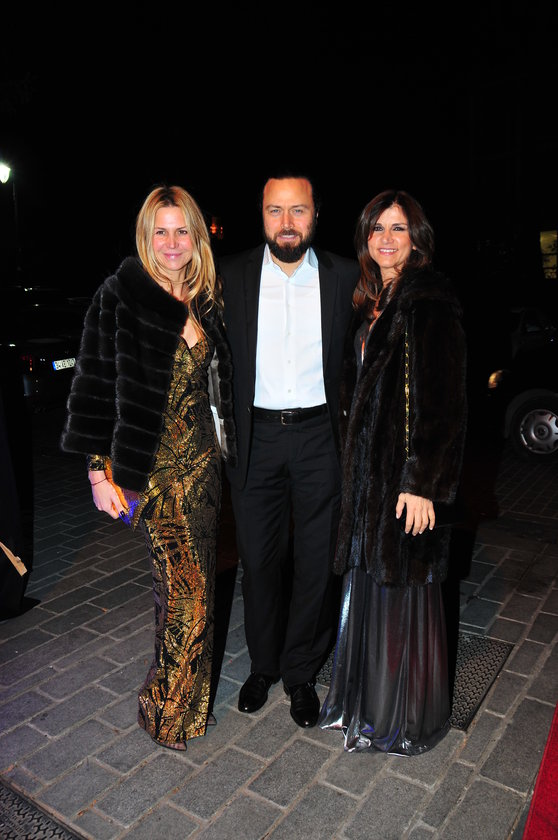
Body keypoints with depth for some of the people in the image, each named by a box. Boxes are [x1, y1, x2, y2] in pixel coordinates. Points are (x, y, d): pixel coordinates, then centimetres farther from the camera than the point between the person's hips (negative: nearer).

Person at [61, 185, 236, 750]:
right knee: (186, 589, -4)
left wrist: (225, 445, 14)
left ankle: (190, 693, 33)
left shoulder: (205, 302, 9)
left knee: (193, 582, 13)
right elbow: (95, 386, -7)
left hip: (203, 457, 5)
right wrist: (99, 469, -10)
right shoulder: (119, 298, -7)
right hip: (154, 466, -5)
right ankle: (170, 712, 19)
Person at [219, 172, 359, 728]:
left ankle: (301, 672, 30)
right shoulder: (232, 276, 1)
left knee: (317, 561, 8)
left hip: (319, 436, 0)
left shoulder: (345, 277, 1)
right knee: (259, 558, 11)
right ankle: (263, 665, 34)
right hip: (255, 437, 1)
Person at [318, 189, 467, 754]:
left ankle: (407, 717, 26)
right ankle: (367, 697, 38)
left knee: (402, 587, 5)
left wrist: (421, 482, -21)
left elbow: (441, 401, -19)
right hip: (368, 469, 8)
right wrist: (355, 465, 14)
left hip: (406, 473, -8)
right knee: (369, 577, 18)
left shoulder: (429, 303, -13)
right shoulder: (374, 302, 13)